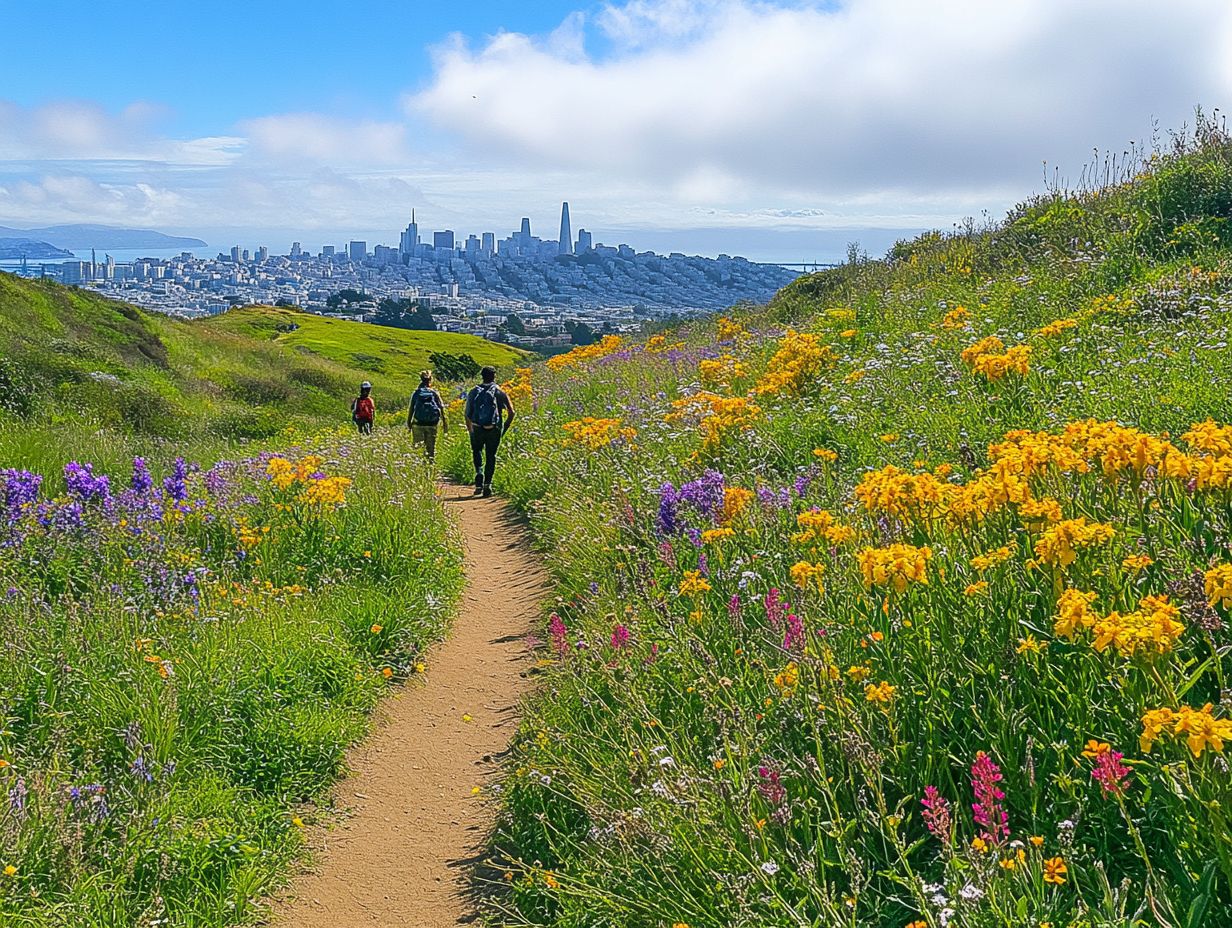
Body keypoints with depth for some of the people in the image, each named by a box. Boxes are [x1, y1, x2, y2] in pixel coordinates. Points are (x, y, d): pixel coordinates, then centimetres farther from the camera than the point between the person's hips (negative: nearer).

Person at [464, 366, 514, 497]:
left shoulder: (473, 392, 5)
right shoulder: (499, 393, 0)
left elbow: (467, 414, 4)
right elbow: (511, 412, -4)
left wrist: (470, 429, 16)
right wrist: (504, 428, 7)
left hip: (477, 429, 1)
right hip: (494, 430, -1)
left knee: (477, 451, 21)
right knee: (491, 456, 10)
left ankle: (479, 473, -4)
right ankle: (487, 484, 4)